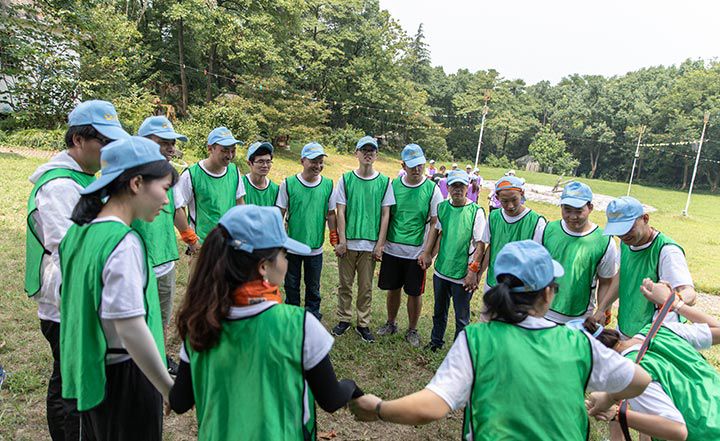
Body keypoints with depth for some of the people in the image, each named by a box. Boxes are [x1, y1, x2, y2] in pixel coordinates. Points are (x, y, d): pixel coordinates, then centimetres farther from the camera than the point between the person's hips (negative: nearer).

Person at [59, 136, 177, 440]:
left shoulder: (79, 231, 2)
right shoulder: (123, 242, -25)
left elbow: (76, 303, 11)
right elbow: (131, 329, -27)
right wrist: (171, 390, -19)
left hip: (88, 373, 8)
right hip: (125, 377, -8)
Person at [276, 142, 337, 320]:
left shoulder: (328, 185, -2)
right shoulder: (288, 184, -8)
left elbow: (330, 214, 6)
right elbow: (279, 214, -2)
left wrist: (335, 239, 3)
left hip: (315, 247, 1)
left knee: (313, 288, 16)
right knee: (291, 286, 15)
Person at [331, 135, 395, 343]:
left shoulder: (384, 182, 1)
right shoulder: (346, 179, 1)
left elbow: (385, 214, 2)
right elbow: (340, 212, 0)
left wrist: (380, 244, -3)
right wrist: (341, 241, -6)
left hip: (370, 244, 0)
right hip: (348, 242, 0)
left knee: (366, 287, 9)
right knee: (345, 284, 11)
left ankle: (363, 324, 23)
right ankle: (344, 319, 28)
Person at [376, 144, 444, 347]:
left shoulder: (432, 189, -7)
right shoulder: (393, 185, 0)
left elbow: (435, 224, -4)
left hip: (417, 252, -2)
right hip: (392, 249, 2)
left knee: (415, 293, 8)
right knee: (393, 289, 15)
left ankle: (412, 330, 28)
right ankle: (391, 323, 37)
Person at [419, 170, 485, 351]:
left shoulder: (476, 212, -12)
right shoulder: (442, 207, 1)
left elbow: (480, 243, -13)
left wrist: (473, 271, -17)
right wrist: (427, 253, 5)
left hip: (463, 275, -4)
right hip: (441, 270, 5)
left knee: (462, 318, 9)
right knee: (439, 311, 23)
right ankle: (436, 342, 42)